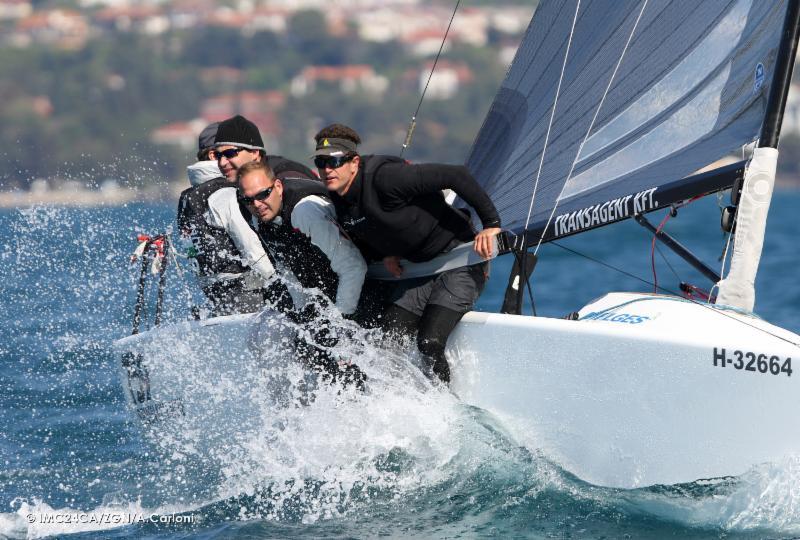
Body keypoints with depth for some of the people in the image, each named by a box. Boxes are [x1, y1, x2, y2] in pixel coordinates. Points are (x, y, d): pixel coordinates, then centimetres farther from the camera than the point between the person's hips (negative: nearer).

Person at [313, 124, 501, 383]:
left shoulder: (386, 177, -28)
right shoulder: (339, 202, -3)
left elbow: (457, 175, -27)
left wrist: (491, 223, -25)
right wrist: (385, 255, -2)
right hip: (417, 267, 8)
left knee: (429, 344, -19)